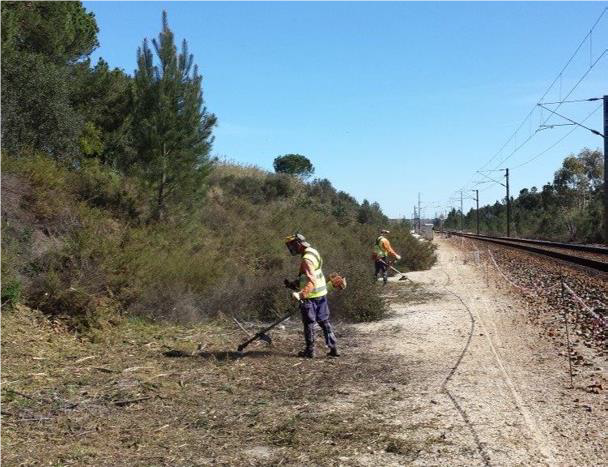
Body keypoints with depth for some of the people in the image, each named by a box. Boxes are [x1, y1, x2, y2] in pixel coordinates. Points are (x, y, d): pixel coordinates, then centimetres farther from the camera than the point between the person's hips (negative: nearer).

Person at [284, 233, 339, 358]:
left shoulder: (307, 259, -21)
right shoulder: (313, 252, 10)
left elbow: (311, 281, -30)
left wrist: (300, 294, -39)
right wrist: (293, 284, 16)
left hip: (311, 296, -9)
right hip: (322, 294, 9)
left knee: (308, 323, 5)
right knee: (324, 322, 13)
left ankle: (309, 351, 14)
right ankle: (333, 348, 14)